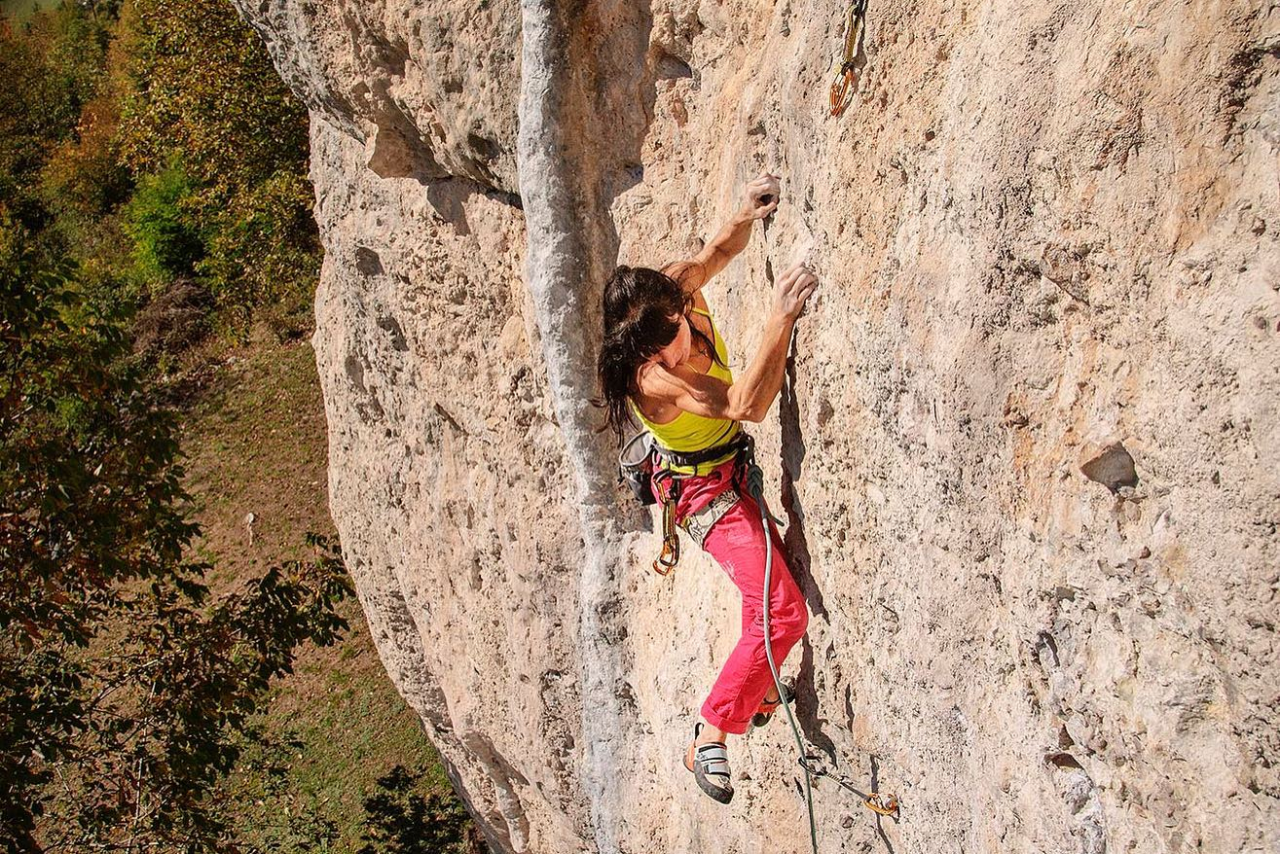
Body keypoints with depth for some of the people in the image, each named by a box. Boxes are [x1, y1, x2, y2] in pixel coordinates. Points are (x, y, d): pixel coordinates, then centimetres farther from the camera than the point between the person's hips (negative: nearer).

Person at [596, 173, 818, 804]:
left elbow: (715, 253, 3)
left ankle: (761, 692, 44)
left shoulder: (674, 291, -15)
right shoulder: (650, 378, -35)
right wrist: (779, 320, -50)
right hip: (709, 491, -9)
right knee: (781, 612, -16)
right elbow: (745, 405, -42)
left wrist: (746, 216, -18)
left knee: (780, 567, 23)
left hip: (740, 466, 9)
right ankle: (709, 737, -2)